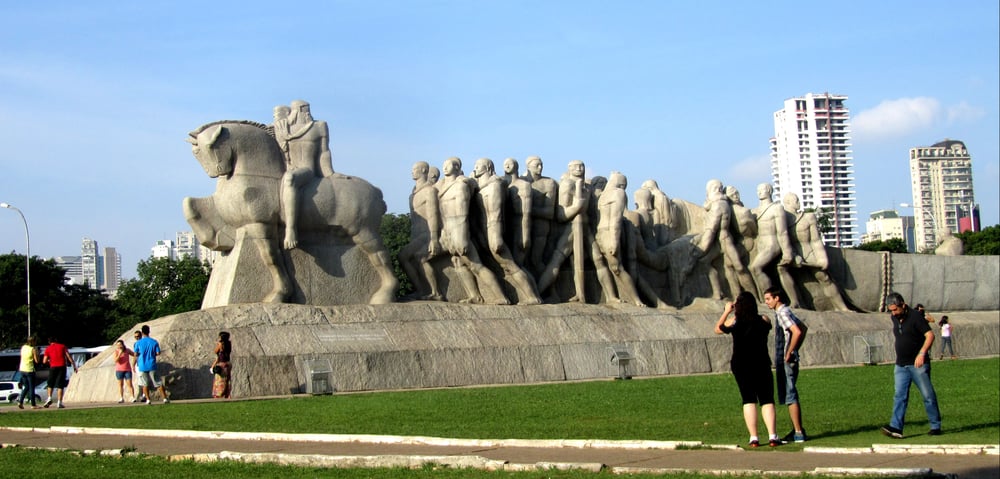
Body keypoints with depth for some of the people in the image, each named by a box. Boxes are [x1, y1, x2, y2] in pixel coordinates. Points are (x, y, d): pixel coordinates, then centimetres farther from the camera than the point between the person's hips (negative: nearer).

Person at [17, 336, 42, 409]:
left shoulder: (23, 347, 5)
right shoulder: (33, 349, -13)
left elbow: (21, 357, 13)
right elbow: (37, 361, -11)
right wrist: (37, 353, 0)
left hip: (22, 369, 6)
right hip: (30, 370, -6)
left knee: (25, 387, 17)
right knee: (31, 387, 3)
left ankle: (20, 401, 5)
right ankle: (33, 405, 6)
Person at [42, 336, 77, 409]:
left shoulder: (48, 349, 8)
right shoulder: (62, 346, 10)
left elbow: (44, 361, 1)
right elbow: (69, 356, 2)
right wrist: (74, 366, 3)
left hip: (53, 367, 0)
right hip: (62, 367, 0)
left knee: (50, 384, 19)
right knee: (60, 386, 0)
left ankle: (49, 398, 4)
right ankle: (59, 403, -5)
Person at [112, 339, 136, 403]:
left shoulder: (127, 350, 2)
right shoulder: (116, 352, -3)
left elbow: (135, 354, 13)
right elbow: (115, 361, -14)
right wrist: (119, 354, -22)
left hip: (127, 370, 0)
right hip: (119, 370, 0)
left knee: (130, 384, -5)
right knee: (120, 384, 3)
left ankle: (133, 397, -8)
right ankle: (121, 398, 7)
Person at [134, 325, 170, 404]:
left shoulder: (138, 343, -4)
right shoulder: (154, 342, -2)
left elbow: (135, 354, -3)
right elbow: (158, 353, -2)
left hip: (142, 366, -1)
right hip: (152, 366, 1)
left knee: (145, 384, 9)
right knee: (158, 383, 5)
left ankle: (148, 400, 4)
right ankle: (165, 398, 3)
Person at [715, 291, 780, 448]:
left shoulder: (734, 321, -6)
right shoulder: (764, 320, -3)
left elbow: (717, 329, 11)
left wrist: (727, 311, 19)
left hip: (741, 366, 0)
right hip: (762, 365, 0)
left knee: (749, 401, 5)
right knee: (767, 400, 6)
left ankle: (754, 438, -2)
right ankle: (772, 437, -6)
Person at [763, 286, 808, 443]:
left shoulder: (783, 313, -14)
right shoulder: (785, 312, 15)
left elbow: (797, 332, -28)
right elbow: (804, 328, 27)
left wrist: (789, 353, -21)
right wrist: (796, 348, 19)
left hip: (786, 362, -10)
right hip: (783, 361, 10)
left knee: (790, 397, -8)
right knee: (789, 396, 14)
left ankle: (798, 433, -6)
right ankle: (797, 430, 19)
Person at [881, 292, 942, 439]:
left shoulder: (915, 316, -13)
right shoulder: (894, 318, 8)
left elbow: (930, 335, -18)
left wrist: (922, 353, -28)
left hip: (918, 364, -6)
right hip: (901, 365, 6)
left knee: (928, 395, 2)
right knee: (899, 396, -4)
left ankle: (936, 427, 13)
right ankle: (896, 428, -12)